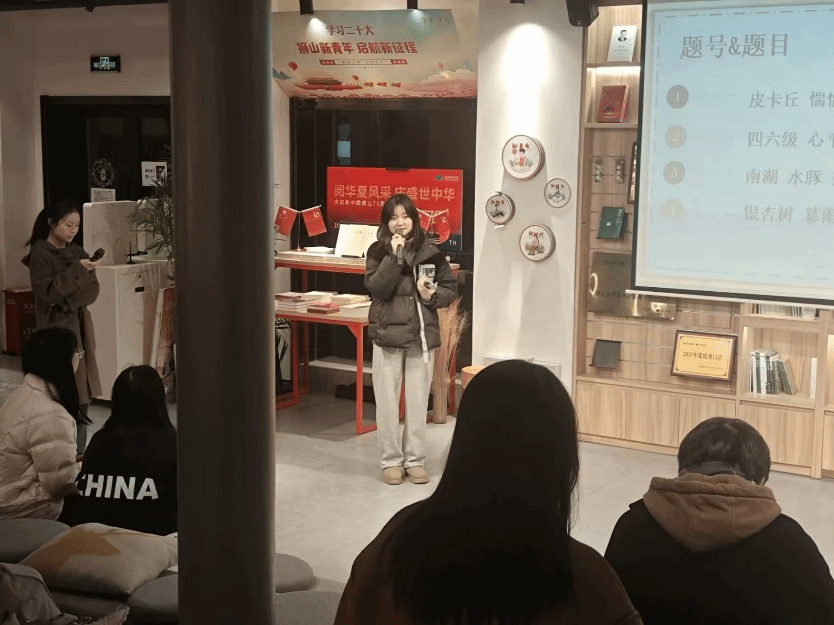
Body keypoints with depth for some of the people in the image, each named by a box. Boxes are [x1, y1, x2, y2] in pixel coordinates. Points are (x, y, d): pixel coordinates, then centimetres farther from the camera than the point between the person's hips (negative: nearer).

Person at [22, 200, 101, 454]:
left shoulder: (77, 252, 10)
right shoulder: (40, 254, -8)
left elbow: (93, 290, 5)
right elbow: (48, 293, -17)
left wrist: (69, 300, -11)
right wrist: (76, 271, -21)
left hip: (80, 325, 6)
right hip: (56, 328, -6)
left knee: (82, 390, 6)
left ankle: (78, 450, 12)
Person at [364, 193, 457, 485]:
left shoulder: (430, 251, 2)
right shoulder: (378, 251, -1)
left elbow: (451, 289, 7)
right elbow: (377, 288, -15)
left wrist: (432, 295, -13)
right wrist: (394, 256, -19)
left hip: (422, 335, 1)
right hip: (388, 334, -1)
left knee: (418, 402, 8)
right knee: (387, 401, 4)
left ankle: (415, 460, 19)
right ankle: (391, 460, 16)